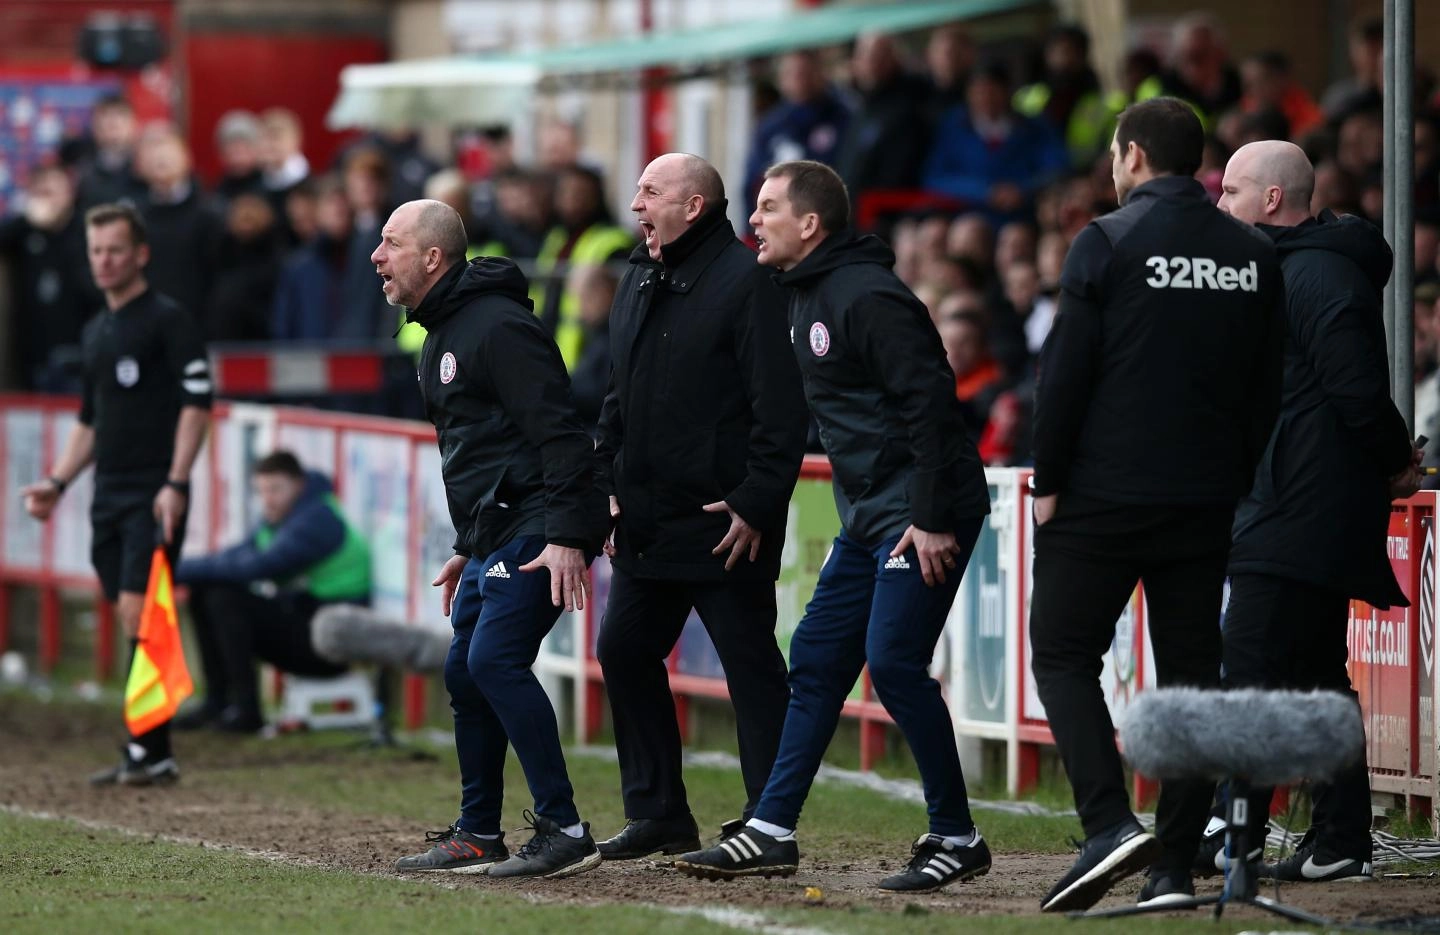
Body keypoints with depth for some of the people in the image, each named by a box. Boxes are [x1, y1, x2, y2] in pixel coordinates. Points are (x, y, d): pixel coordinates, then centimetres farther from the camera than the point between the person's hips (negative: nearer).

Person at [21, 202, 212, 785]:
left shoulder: (168, 320, -6)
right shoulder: (96, 332, 18)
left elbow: (197, 402, -12)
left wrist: (175, 484, -19)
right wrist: (58, 482, 16)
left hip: (154, 497, -8)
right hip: (109, 493, 8)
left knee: (140, 613, -14)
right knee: (128, 620, 7)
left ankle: (151, 751, -14)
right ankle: (145, 755, 9)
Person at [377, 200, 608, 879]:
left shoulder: (497, 326, -14)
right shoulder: (440, 340, 19)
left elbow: (559, 434, -20)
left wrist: (569, 536, -26)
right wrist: (467, 549, 26)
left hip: (536, 533, -11)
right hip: (492, 538, 11)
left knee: (495, 661, -20)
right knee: (465, 675, 11)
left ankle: (564, 833, -19)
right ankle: (478, 837, 21)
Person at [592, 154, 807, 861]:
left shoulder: (744, 282, -12)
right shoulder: (638, 283, 14)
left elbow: (780, 409, -16)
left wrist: (756, 506, -19)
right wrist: (608, 482, 14)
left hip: (723, 527, -9)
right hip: (645, 523, 9)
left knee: (751, 666, -4)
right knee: (624, 651, 11)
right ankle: (657, 815, 20)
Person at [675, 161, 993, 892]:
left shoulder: (866, 298, -17)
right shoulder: (807, 297, 14)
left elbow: (930, 401, -21)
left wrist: (933, 518, -23)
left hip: (921, 514, -10)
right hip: (868, 516, 10)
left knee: (893, 663, -11)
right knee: (817, 660, 8)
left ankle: (956, 838, -1)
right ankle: (771, 833, 12)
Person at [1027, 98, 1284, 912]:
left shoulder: (1109, 243, -8)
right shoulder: (1254, 256, 8)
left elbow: (1065, 372, -10)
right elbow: (1268, 388, 10)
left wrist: (1049, 481, -2)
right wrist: (1238, 486, 15)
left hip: (1104, 498, -4)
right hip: (1206, 503, 4)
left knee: (1063, 653, 5)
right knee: (1191, 671, 8)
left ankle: (1111, 823, -13)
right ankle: (1175, 865, 4)